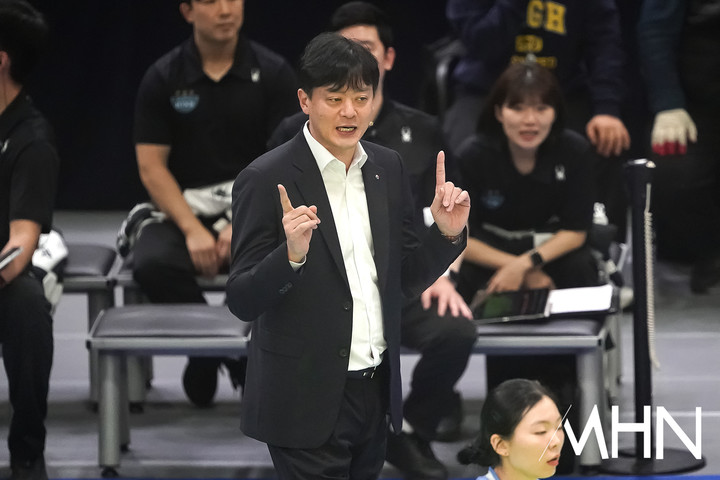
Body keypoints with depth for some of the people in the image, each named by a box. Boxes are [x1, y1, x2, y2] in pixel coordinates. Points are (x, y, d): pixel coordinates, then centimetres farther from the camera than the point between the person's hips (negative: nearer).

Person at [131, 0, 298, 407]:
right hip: (185, 209, 0)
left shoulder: (273, 73, 0)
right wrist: (193, 230, -16)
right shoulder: (163, 79, 2)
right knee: (152, 264, -32)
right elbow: (152, 167, -1)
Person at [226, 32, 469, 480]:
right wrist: (292, 255, -28)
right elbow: (242, 302, -11)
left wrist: (448, 233, -4)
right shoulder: (266, 180, -11)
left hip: (376, 391, 6)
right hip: (308, 403, -6)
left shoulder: (388, 168, 7)